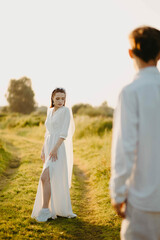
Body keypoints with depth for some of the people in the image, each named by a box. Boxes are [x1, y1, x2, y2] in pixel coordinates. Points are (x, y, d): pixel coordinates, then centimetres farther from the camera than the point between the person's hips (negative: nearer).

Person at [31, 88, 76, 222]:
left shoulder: (66, 110, -6)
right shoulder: (50, 111, 16)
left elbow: (64, 132, -14)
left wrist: (55, 148, -22)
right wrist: (43, 149, 16)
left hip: (59, 149, -8)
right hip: (50, 148, 8)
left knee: (45, 178, -17)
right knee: (54, 181, 11)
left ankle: (44, 210, -12)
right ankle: (62, 210, 22)